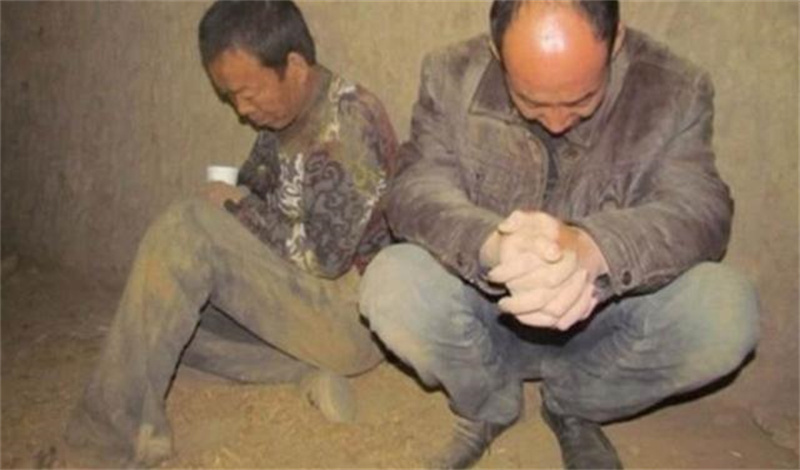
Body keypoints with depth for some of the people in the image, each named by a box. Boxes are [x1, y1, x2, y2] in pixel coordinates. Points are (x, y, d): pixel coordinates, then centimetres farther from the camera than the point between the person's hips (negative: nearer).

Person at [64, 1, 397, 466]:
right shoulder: (284, 120, 8)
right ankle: (307, 369, -4)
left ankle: (117, 430, -16)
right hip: (296, 299, 9)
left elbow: (324, 255, -23)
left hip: (352, 316, -9)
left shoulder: (349, 121, -18)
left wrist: (239, 206, -12)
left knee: (187, 227, -23)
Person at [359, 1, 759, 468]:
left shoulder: (675, 91, -14)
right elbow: (416, 191, -22)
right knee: (390, 289, -28)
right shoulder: (453, 77, -13)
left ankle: (573, 405, 5)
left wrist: (592, 248, -46)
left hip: (609, 314, 1)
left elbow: (699, 210, -23)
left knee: (726, 313, -26)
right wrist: (493, 246, -46)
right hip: (488, 307, 0)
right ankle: (488, 406, 6)